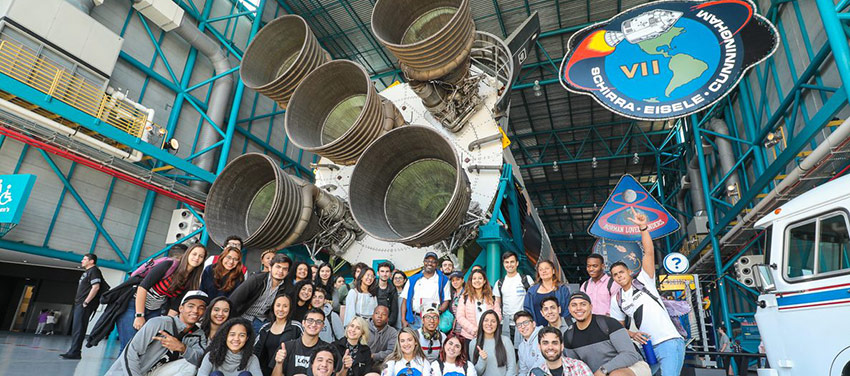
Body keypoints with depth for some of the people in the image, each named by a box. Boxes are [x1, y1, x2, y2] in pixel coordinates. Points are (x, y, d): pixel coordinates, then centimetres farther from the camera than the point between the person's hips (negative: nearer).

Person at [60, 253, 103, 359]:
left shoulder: (94, 271, -9)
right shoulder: (86, 272, 22)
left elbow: (96, 287, -20)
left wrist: (86, 302, -20)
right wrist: (77, 300, 16)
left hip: (84, 305, -10)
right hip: (79, 304, 10)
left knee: (78, 329, -10)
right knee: (75, 328, 12)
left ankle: (74, 353, -8)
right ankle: (73, 352, 18)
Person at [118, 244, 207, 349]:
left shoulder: (192, 281, 0)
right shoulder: (169, 265, -17)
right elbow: (143, 286, -18)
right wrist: (139, 316, -19)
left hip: (155, 312, 5)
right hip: (135, 305, -5)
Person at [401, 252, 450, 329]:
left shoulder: (443, 280, 9)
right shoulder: (413, 279, 11)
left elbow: (446, 301, 5)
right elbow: (405, 300, 9)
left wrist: (438, 311, -14)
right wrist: (403, 320, -1)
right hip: (414, 319, 1)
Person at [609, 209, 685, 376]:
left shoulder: (643, 281, 0)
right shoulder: (616, 300, 11)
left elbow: (649, 252, -12)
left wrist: (643, 227, -22)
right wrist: (631, 334, -4)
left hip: (670, 343, -5)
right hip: (648, 348, 6)